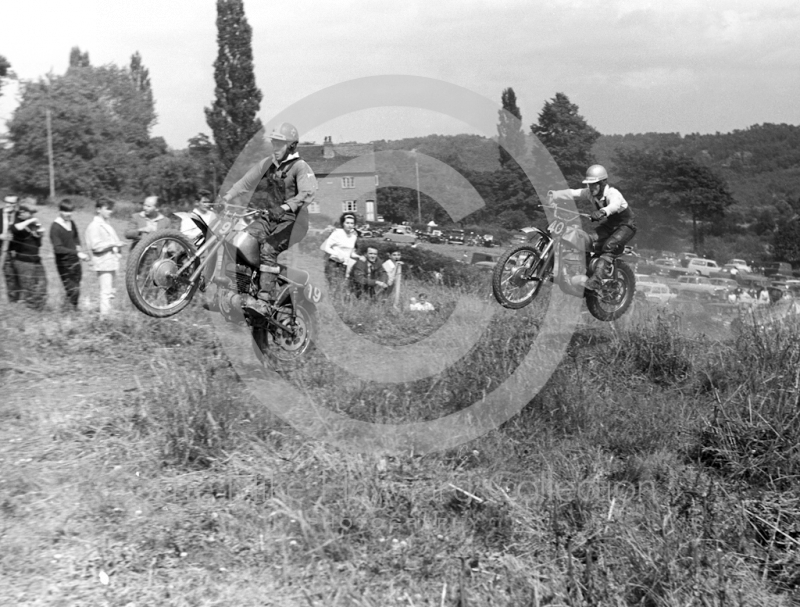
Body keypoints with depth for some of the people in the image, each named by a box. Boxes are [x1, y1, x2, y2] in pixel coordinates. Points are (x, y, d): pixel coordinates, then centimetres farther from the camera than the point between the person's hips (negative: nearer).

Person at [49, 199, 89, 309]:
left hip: (75, 260, 7)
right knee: (73, 290, -12)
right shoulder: (55, 227, -16)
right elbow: (58, 248, -25)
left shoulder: (72, 223, 6)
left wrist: (78, 247, 6)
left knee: (76, 287, 12)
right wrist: (77, 253, -31)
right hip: (63, 263, -7)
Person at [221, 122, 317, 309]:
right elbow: (247, 181, 12)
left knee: (269, 249, -26)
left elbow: (308, 193, -25)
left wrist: (286, 206, -38)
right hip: (271, 216, 7)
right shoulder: (268, 163, 12)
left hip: (292, 219, -7)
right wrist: (226, 197, 0)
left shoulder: (300, 167, -10)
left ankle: (264, 298, -28)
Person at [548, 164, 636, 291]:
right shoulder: (590, 193, -7)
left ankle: (595, 280, -40)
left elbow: (615, 204, -50)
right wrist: (553, 195, -33)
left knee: (609, 247, -31)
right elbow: (572, 193, -16)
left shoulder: (612, 193, -28)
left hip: (625, 225, -8)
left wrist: (603, 211, -73)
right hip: (608, 224, 8)